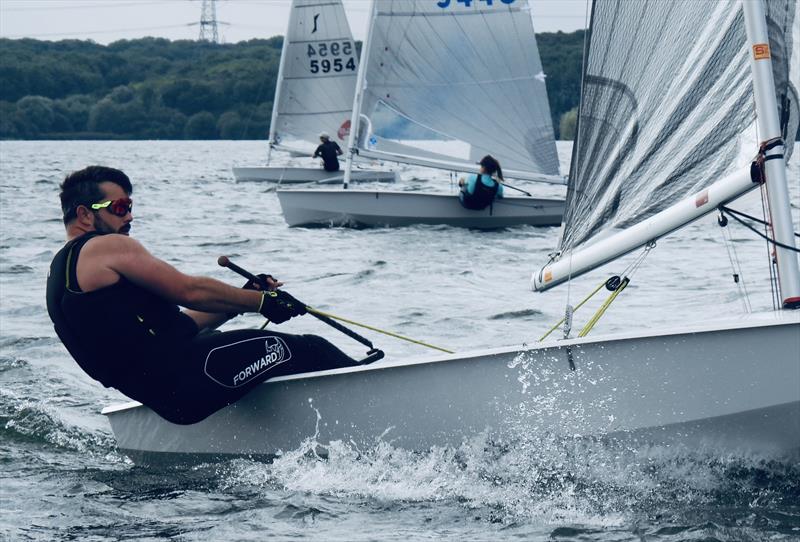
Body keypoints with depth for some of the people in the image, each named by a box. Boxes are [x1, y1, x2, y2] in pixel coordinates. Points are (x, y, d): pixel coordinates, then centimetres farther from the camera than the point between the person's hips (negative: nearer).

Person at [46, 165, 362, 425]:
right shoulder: (105, 247, -7)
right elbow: (189, 291, -10)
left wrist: (241, 299, 13)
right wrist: (260, 301, 0)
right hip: (183, 380, -10)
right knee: (307, 351, -6)